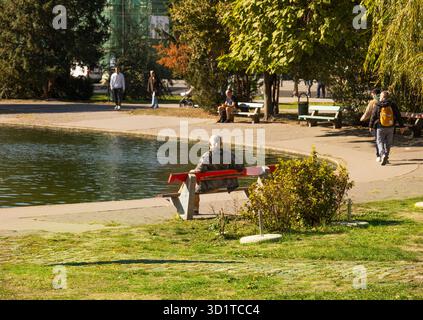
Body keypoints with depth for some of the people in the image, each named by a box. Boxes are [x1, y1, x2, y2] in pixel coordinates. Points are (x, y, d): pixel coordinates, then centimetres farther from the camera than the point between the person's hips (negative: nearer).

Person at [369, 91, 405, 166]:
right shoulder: (392, 105, -1)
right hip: (390, 128, 2)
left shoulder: (378, 106, -6)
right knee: (388, 143, 15)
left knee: (380, 142, 4)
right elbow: (398, 116, 1)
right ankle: (386, 158, 17)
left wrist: (371, 126, 11)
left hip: (380, 127, -2)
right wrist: (401, 126, 7)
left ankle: (383, 155, -20)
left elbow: (373, 117, 0)